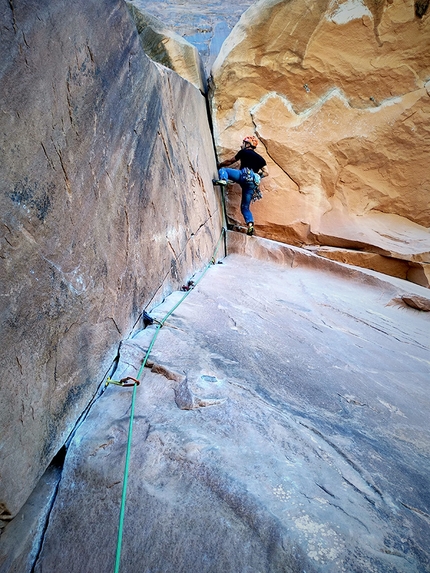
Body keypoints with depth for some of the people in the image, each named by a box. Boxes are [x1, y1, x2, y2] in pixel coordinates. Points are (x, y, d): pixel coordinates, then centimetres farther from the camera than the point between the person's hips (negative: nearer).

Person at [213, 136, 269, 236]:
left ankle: (222, 179, -29)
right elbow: (266, 172, 20)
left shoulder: (244, 152, 15)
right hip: (252, 183, 6)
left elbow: (230, 162, 24)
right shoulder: (259, 158, 29)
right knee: (245, 207, 13)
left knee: (223, 170, 4)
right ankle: (250, 224, -5)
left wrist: (219, 165, 38)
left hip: (244, 176, -5)